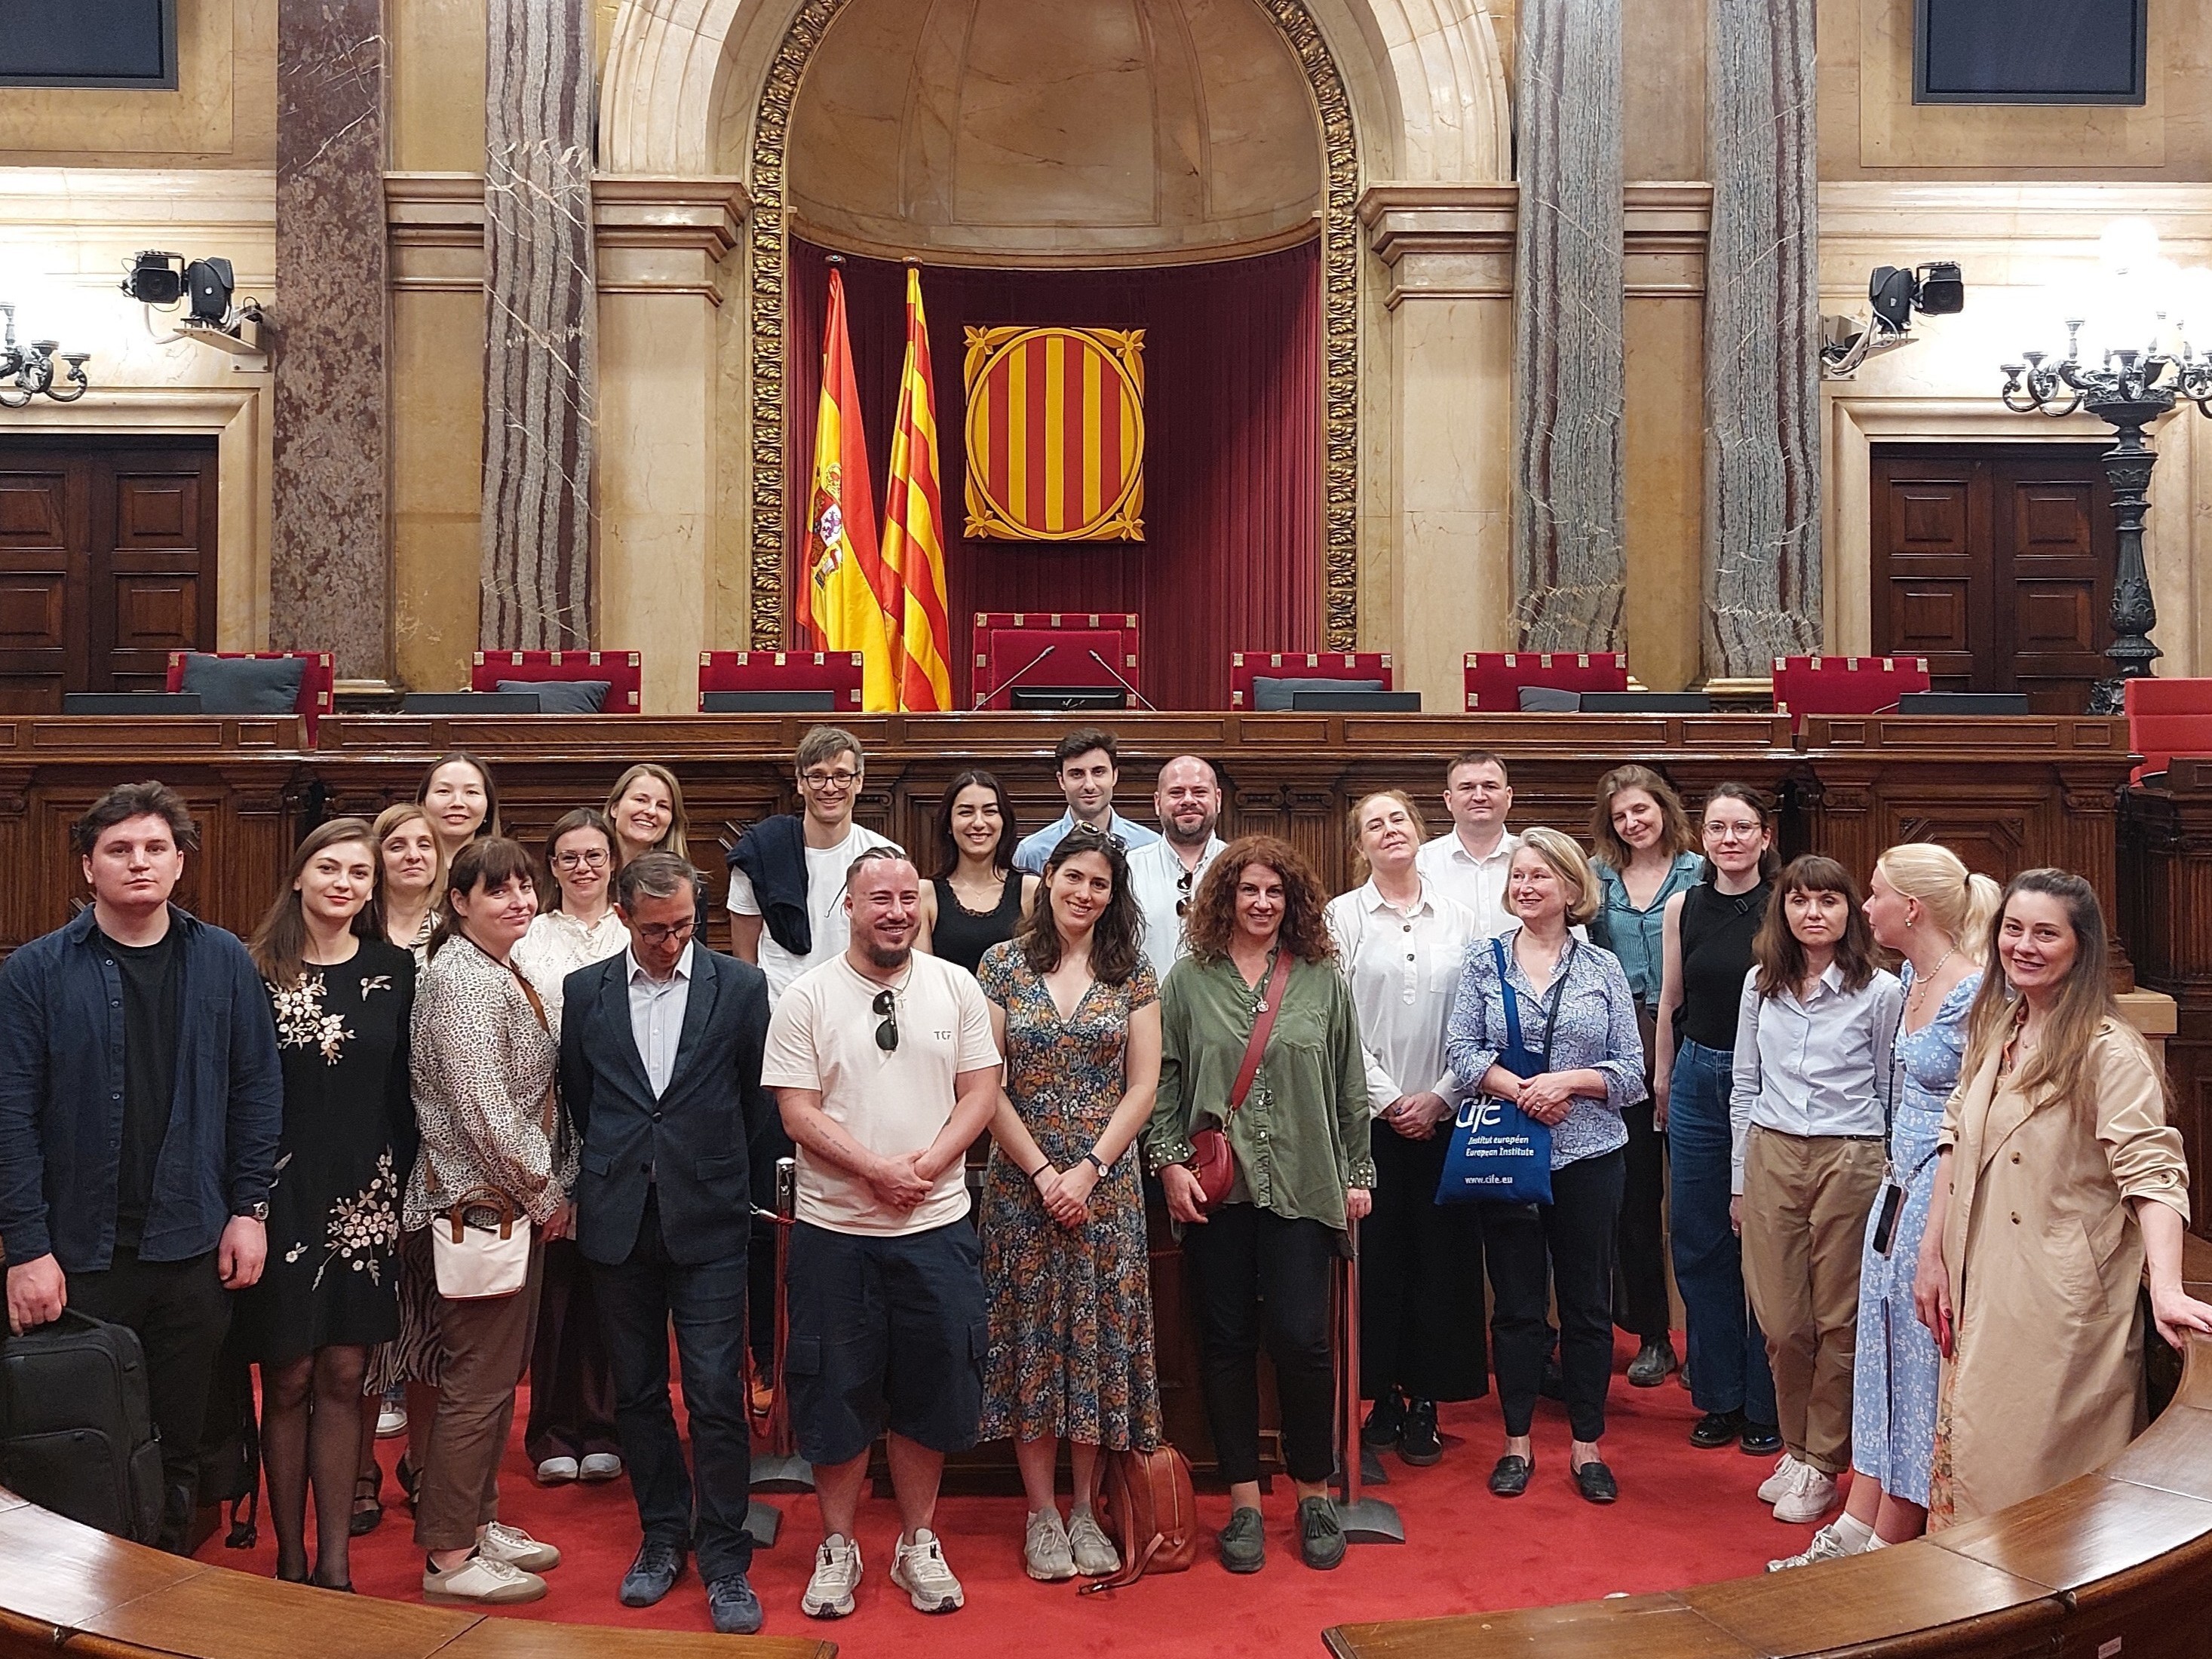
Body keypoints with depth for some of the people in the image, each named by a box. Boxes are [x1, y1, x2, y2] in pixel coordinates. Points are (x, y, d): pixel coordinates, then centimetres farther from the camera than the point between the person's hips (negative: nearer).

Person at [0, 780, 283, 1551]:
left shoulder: (224, 963, 3)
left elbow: (258, 1089, 5)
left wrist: (248, 1207, 0)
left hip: (195, 1249, 2)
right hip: (80, 1255, -2)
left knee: (180, 1445, 12)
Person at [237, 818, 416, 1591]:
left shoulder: (395, 972, 3)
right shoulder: (258, 972, -1)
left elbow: (409, 1092, 5)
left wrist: (403, 1189, 1)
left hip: (364, 1200, 1)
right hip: (282, 1199, -1)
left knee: (343, 1379, 6)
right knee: (288, 1381, 6)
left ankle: (334, 1561, 15)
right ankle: (290, 1559, 18)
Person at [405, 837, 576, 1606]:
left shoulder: (502, 973, 13)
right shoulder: (461, 979, -17)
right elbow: (484, 1110, -22)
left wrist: (548, 1187, 11)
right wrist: (545, 1193, -12)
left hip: (514, 1201, 10)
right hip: (482, 1203, -10)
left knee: (497, 1371, 17)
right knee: (479, 1379, -2)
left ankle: (478, 1521, 28)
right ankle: (448, 1558, 8)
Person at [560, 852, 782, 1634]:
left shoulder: (741, 987, -1)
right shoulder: (584, 992, 4)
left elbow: (760, 1100, 5)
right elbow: (578, 1099, 13)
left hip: (708, 1221, -2)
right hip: (619, 1220, 3)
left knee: (716, 1393, -3)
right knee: (638, 1392, 12)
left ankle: (724, 1560, 9)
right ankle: (662, 1538, 28)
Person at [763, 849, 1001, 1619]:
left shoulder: (956, 987, 3)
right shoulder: (807, 997, -3)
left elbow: (981, 1092, 1)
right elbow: (798, 1112, -8)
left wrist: (927, 1164, -13)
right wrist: (877, 1170, -18)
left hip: (937, 1227, 2)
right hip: (834, 1230, -2)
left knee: (931, 1389, 10)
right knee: (836, 1392, 8)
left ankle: (918, 1545, 26)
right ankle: (837, 1547, 25)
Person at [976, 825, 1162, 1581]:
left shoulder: (1133, 974, 3)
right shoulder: (1004, 964, 0)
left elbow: (1142, 1087, 0)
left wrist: (1088, 1169, -10)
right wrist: (1042, 1170, -10)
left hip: (1106, 1183, 1)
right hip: (1020, 1180, -1)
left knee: (1099, 1340, 5)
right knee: (1032, 1339, 4)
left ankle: (1085, 1509, 19)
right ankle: (1041, 1513, 16)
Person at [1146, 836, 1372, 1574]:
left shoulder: (1323, 980, 6)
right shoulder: (1189, 980, 4)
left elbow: (1349, 1084, 9)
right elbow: (1163, 1079, 4)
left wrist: (1358, 1173, 7)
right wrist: (1169, 1162, -5)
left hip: (1302, 1186, 0)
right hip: (1215, 1186, 1)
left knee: (1302, 1338, -4)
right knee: (1227, 1342, 6)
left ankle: (1314, 1494, 17)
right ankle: (1244, 1504, 19)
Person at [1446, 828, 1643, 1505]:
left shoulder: (1603, 968, 4)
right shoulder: (1485, 962, 3)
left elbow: (1631, 1069, 1)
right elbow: (1462, 1051, -3)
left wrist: (1570, 1080, -16)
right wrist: (1521, 1091, -18)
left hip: (1588, 1156, 0)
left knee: (1587, 1303, 7)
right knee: (1515, 1304, 8)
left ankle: (1587, 1447, 20)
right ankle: (1517, 1443, 20)